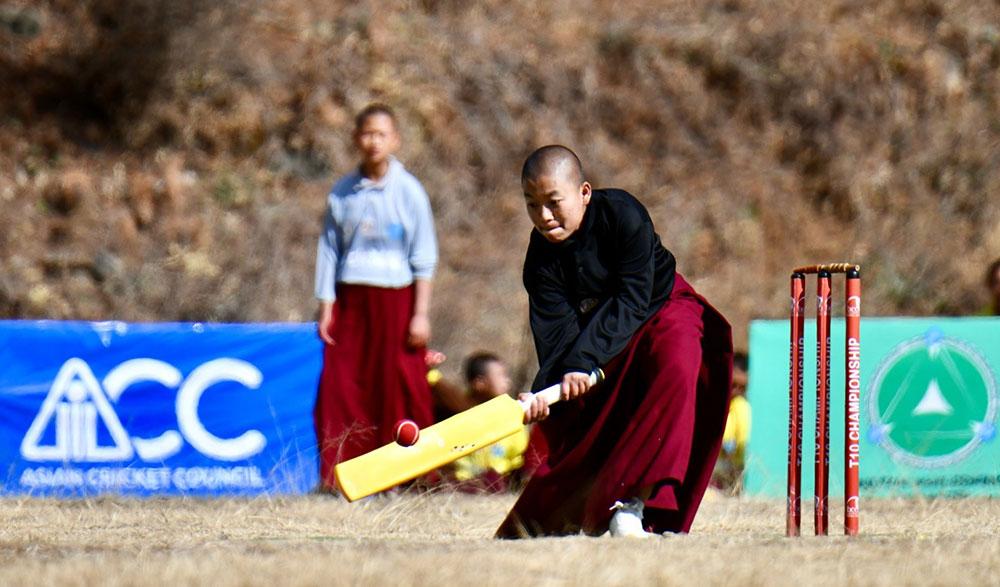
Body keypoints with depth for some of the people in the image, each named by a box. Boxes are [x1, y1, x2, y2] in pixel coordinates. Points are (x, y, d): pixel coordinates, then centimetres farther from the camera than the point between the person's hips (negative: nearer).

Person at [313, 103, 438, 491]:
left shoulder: (408, 191, 0)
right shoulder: (342, 193, 7)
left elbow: (424, 256, 1)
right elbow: (328, 251, 12)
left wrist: (421, 314, -4)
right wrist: (325, 308, 5)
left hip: (396, 299, -2)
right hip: (350, 299, 2)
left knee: (400, 387, -3)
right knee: (341, 387, -3)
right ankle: (338, 476, 0)